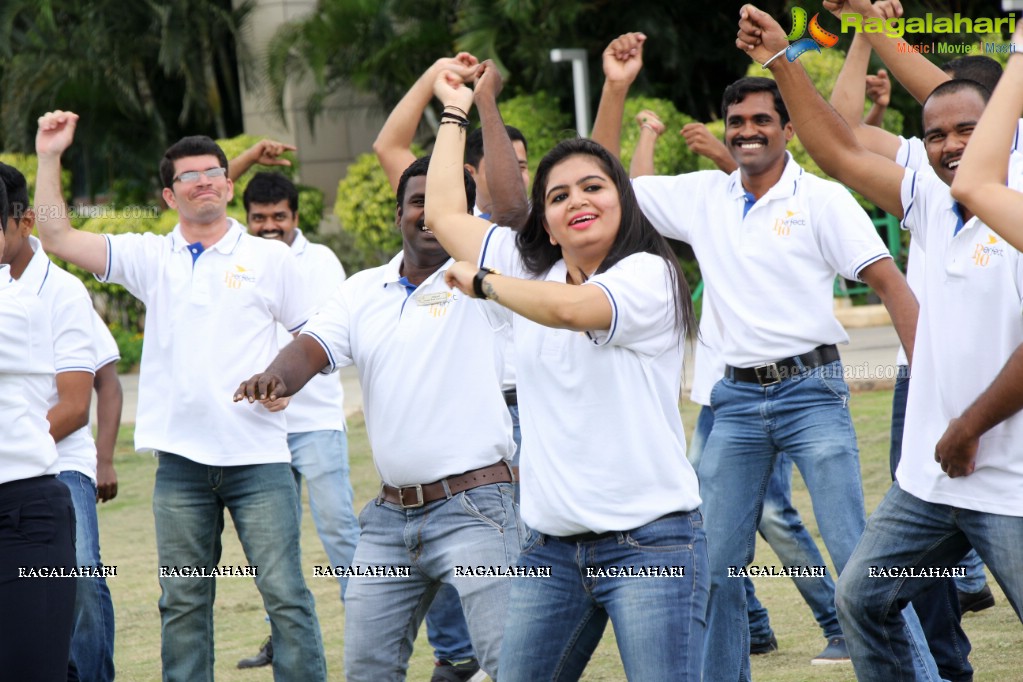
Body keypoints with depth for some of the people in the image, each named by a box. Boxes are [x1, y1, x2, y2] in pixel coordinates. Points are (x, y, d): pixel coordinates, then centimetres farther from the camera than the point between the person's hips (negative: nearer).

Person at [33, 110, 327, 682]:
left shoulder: (269, 258, 4)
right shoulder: (151, 258, 9)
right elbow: (58, 238, 3)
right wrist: (50, 159, -3)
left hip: (258, 457, -2)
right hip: (182, 460, 2)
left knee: (285, 593, -4)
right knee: (182, 601, 8)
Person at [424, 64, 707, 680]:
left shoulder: (650, 276, -6)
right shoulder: (532, 270, 13)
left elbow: (569, 308, -25)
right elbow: (445, 213, 22)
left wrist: (482, 282, -8)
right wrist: (455, 112, 29)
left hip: (649, 542, -6)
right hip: (551, 547, 6)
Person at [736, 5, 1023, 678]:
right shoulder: (934, 202, 8)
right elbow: (842, 153, 15)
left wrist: (969, 431, -13)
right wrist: (781, 60, 11)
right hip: (930, 477, 8)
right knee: (864, 599, 15)